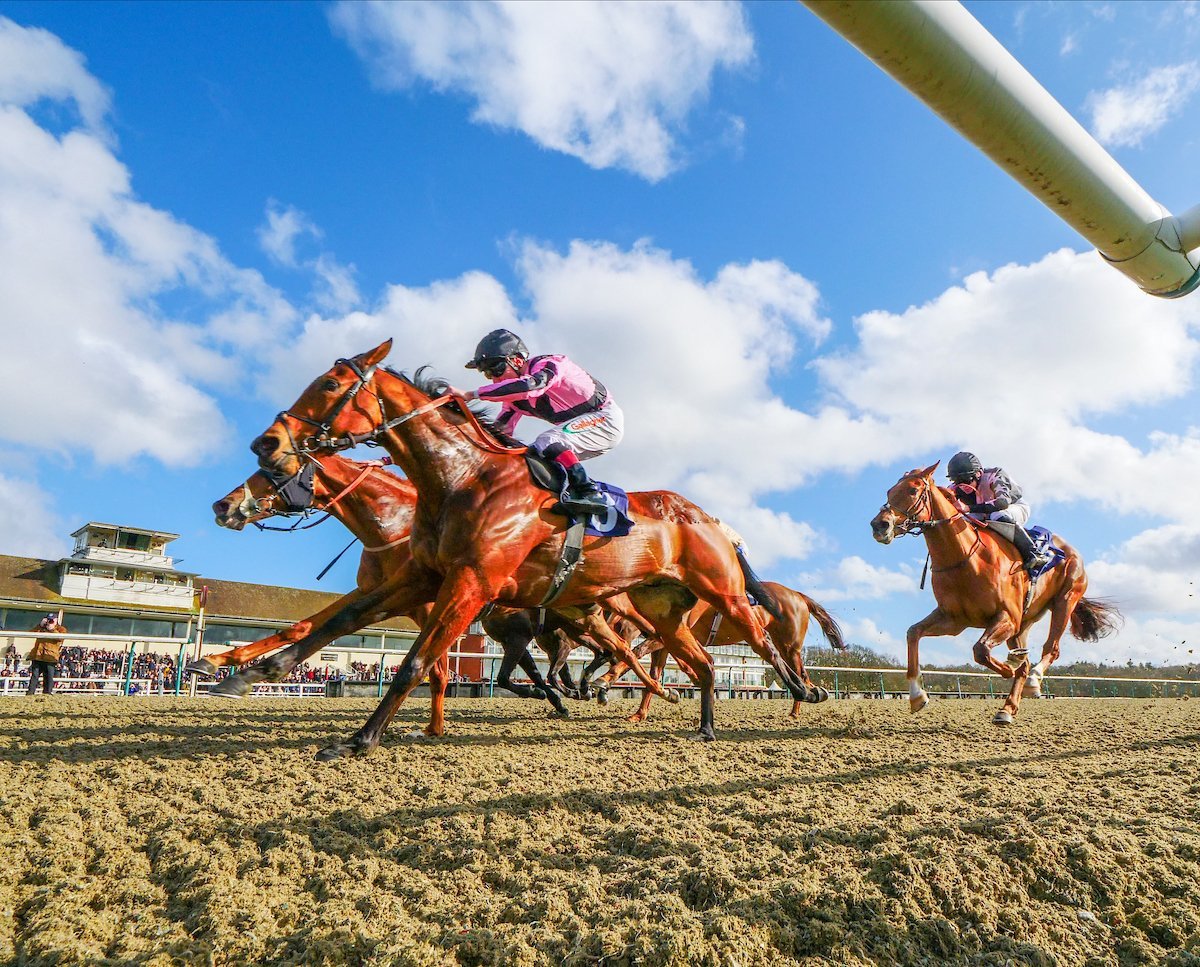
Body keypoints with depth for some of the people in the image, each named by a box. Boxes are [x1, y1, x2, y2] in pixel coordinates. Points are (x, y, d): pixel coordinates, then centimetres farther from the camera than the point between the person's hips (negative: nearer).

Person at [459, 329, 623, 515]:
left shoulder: (546, 364, -21)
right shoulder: (513, 396, 4)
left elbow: (529, 386, -42)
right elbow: (500, 430, 5)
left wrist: (471, 394, -42)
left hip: (605, 417, -9)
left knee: (546, 442, -27)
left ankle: (590, 494, -33)